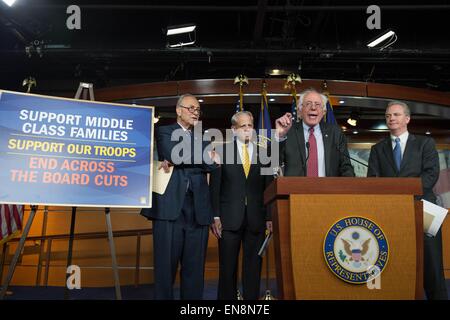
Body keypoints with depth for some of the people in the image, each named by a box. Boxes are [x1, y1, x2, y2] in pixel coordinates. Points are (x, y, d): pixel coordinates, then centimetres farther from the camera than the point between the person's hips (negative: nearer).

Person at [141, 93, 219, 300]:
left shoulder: (202, 138, 21)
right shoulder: (164, 132, 10)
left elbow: (212, 165, 1)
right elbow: (173, 155, -11)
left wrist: (176, 163, -8)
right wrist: (203, 159, -1)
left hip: (197, 209, 4)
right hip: (170, 207, -3)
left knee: (194, 267, 6)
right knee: (166, 265, 0)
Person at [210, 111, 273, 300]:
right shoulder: (222, 151, 4)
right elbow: (214, 186, 1)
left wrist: (270, 217, 0)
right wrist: (215, 216, -6)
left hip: (256, 219, 2)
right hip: (230, 218, -1)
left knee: (253, 267, 7)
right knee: (228, 267, 5)